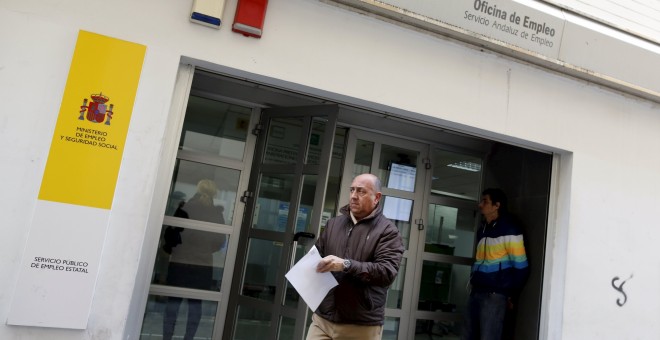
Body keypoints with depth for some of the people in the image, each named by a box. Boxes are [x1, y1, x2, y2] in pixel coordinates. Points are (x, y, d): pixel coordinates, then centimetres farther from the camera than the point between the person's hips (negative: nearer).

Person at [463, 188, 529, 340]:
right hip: (476, 292, 8)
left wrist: (511, 296, -2)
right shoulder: (482, 229, 16)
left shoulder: (509, 230, -8)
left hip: (494, 295, -8)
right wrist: (473, 282, 14)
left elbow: (521, 267, -9)